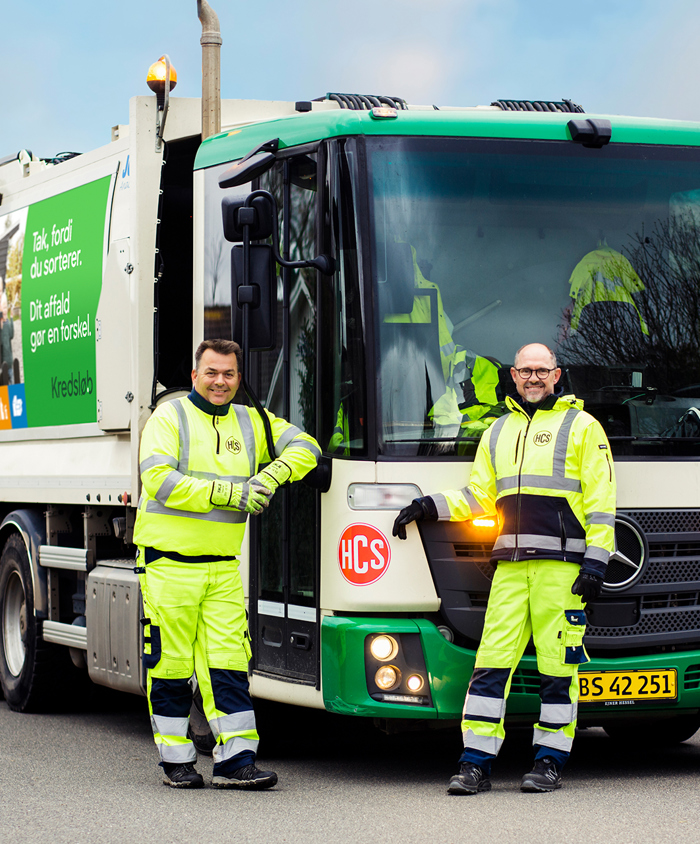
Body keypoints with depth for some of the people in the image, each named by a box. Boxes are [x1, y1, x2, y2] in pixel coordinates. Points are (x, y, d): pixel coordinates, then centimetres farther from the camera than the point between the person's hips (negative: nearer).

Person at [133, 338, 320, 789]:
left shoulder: (251, 422, 13)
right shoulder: (170, 418, -3)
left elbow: (304, 446, 13)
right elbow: (159, 480, -17)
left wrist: (270, 477, -7)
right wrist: (230, 494, -20)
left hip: (223, 566, 4)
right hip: (169, 562, -4)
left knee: (229, 662, -2)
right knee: (172, 663, 2)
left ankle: (236, 761, -1)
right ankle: (177, 760, 13)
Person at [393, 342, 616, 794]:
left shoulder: (582, 427, 6)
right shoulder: (498, 432, 21)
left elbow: (600, 501, 1)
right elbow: (479, 497, 24)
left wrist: (596, 560, -8)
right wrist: (430, 506, 10)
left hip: (561, 566, -4)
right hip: (510, 567, 4)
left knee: (558, 665, -2)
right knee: (492, 660, -3)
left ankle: (550, 761, 7)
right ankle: (476, 764, -1)